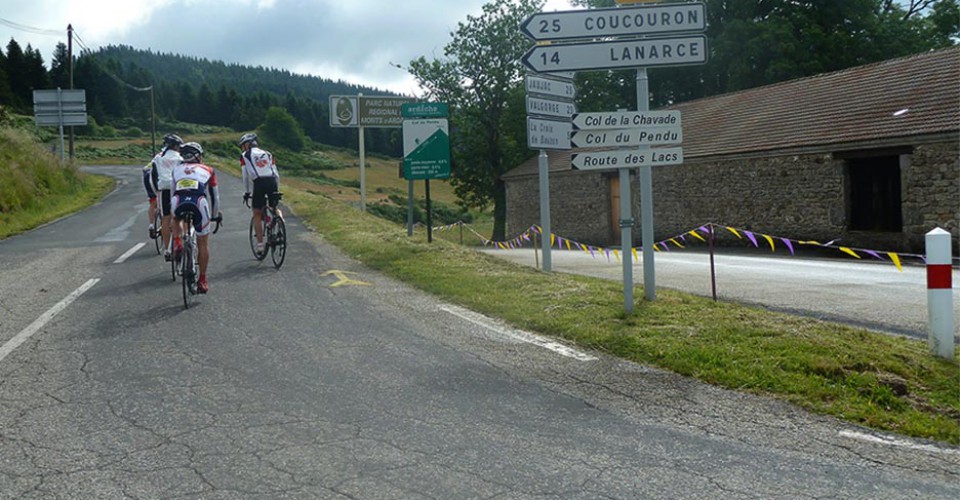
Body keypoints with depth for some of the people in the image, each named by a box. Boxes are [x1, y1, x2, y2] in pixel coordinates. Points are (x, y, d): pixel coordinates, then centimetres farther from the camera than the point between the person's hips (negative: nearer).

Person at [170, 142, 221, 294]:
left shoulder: (177, 169, 30)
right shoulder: (208, 170, 27)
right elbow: (215, 195, 32)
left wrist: (176, 209, 51)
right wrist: (216, 215, 45)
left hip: (178, 202, 1)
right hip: (199, 203, -1)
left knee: (176, 219, 40)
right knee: (203, 244, 15)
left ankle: (178, 244, 15)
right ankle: (202, 281, 19)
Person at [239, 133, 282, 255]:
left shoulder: (245, 156, 15)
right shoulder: (267, 154, 25)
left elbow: (245, 176, 12)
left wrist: (246, 192, 21)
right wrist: (276, 190, 29)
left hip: (259, 183, -3)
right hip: (272, 181, 3)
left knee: (257, 214, 8)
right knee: (275, 208, 25)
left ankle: (260, 244, 4)